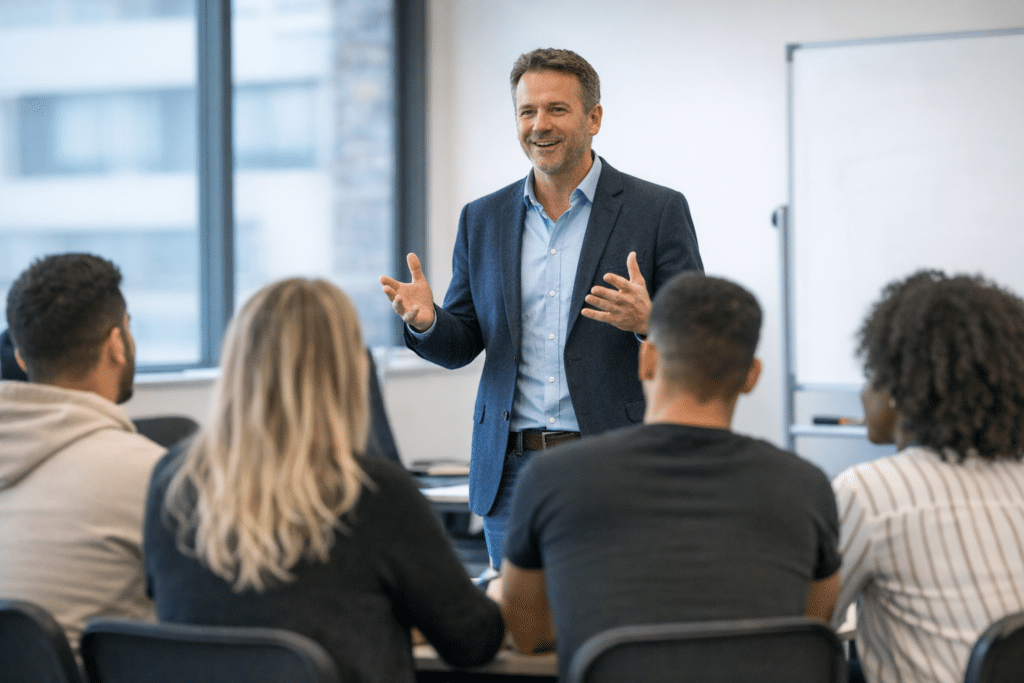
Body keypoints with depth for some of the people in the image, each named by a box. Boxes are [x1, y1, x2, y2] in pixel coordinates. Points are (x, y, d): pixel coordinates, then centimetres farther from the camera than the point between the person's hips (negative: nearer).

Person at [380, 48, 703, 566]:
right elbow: (462, 345, 13)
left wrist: (648, 322, -24)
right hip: (511, 474, 3)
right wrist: (426, 321, -9)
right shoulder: (482, 219, 11)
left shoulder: (658, 211, 0)